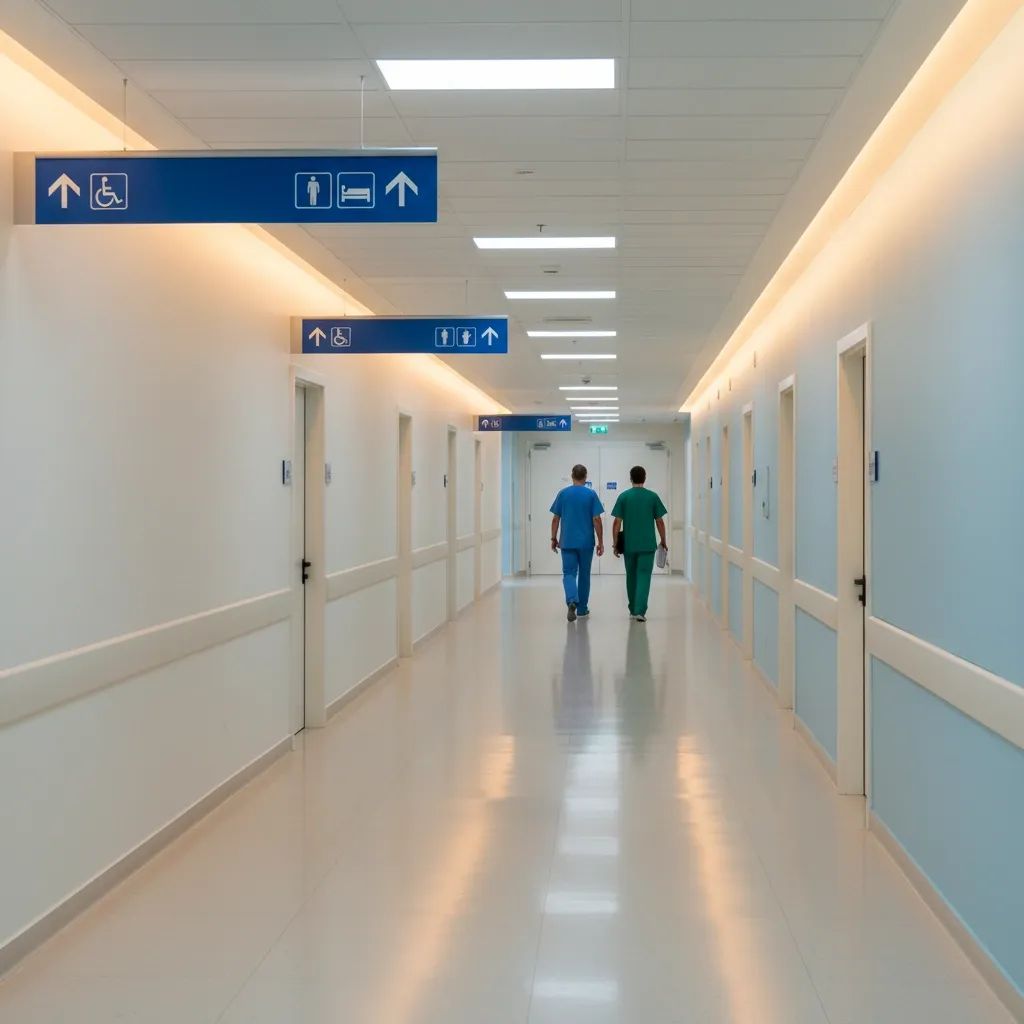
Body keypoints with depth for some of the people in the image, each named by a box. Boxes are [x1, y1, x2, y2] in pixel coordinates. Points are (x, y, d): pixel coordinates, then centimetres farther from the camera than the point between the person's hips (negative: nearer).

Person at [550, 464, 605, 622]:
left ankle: (572, 601, -24)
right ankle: (582, 608, 21)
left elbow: (556, 518, 1)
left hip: (567, 542, 0)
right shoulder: (591, 495, -4)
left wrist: (554, 538, 11)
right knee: (584, 574, 13)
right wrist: (600, 542, -1)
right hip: (586, 542, 0)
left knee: (569, 573, 2)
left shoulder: (563, 494, 0)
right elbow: (596, 520, -6)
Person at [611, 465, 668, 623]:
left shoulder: (624, 497, -1)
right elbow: (659, 522, 2)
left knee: (631, 577, 15)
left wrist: (615, 544, 4)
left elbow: (617, 523, -3)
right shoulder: (652, 497, -1)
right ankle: (640, 611, -15)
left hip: (629, 545, 1)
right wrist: (663, 542, 13)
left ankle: (633, 610, 25)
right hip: (647, 545, -1)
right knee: (644, 577, -3)